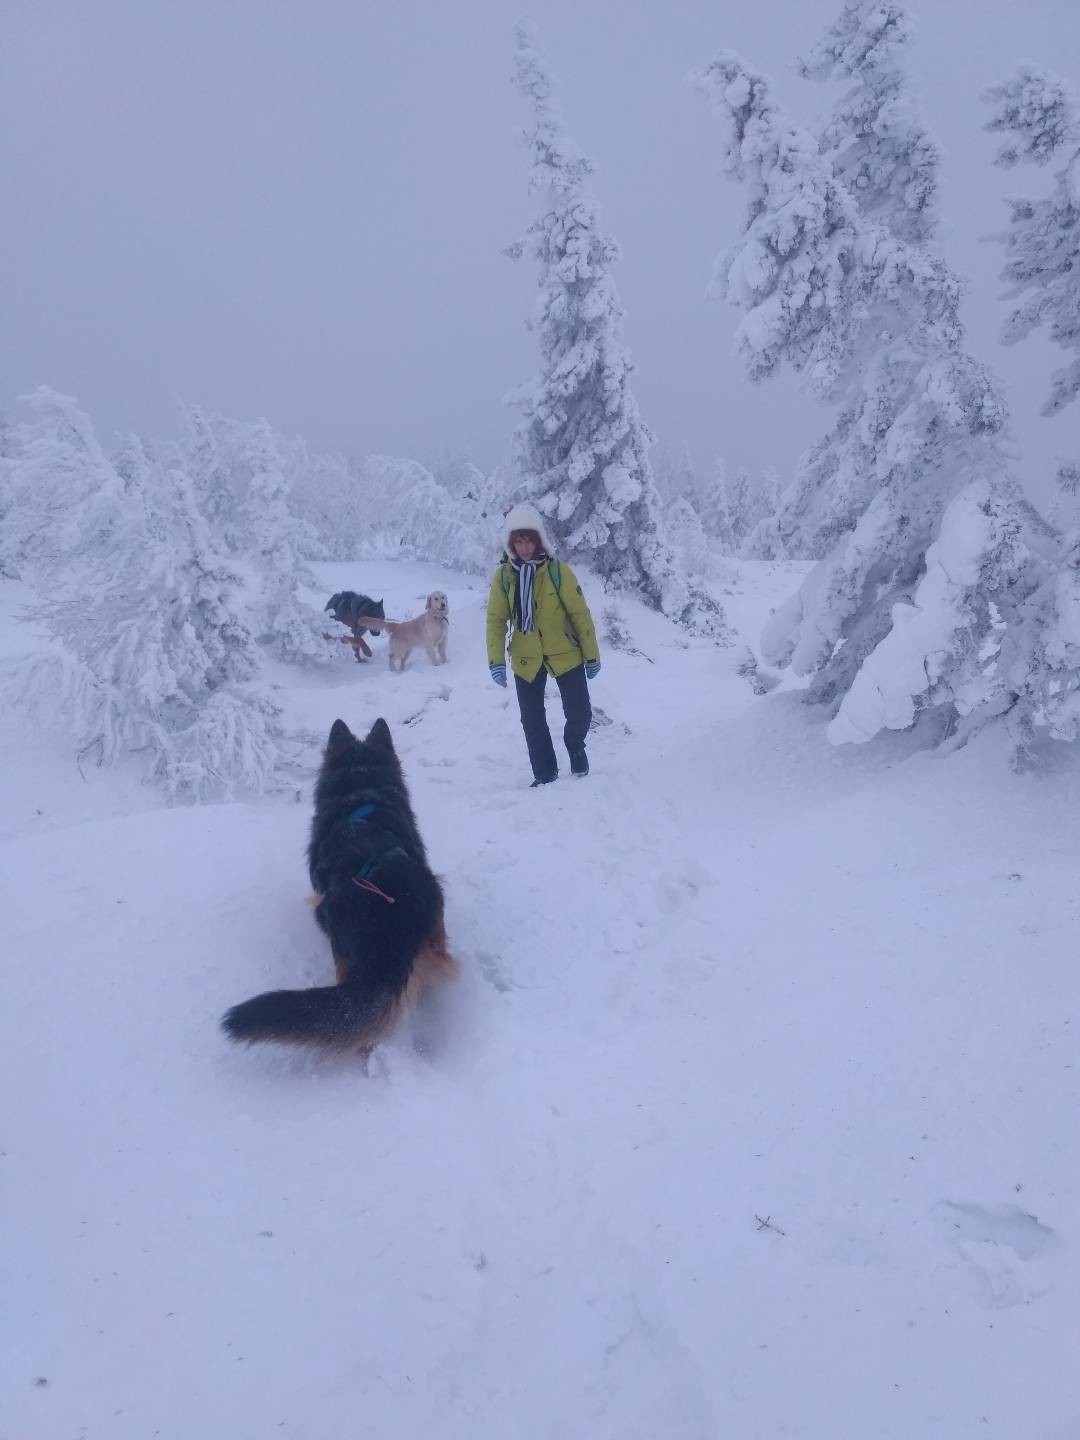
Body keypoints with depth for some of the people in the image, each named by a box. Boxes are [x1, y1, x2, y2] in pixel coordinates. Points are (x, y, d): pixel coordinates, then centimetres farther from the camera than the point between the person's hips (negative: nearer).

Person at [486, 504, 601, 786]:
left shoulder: (558, 571, -11)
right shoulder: (503, 576, -5)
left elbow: (580, 615, -6)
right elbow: (496, 620, -2)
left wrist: (592, 656, -4)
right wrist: (496, 660, -11)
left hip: (565, 654, -2)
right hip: (526, 660, 2)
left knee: (580, 713, -2)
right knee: (532, 721, 5)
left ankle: (575, 747, 31)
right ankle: (545, 775, 21)